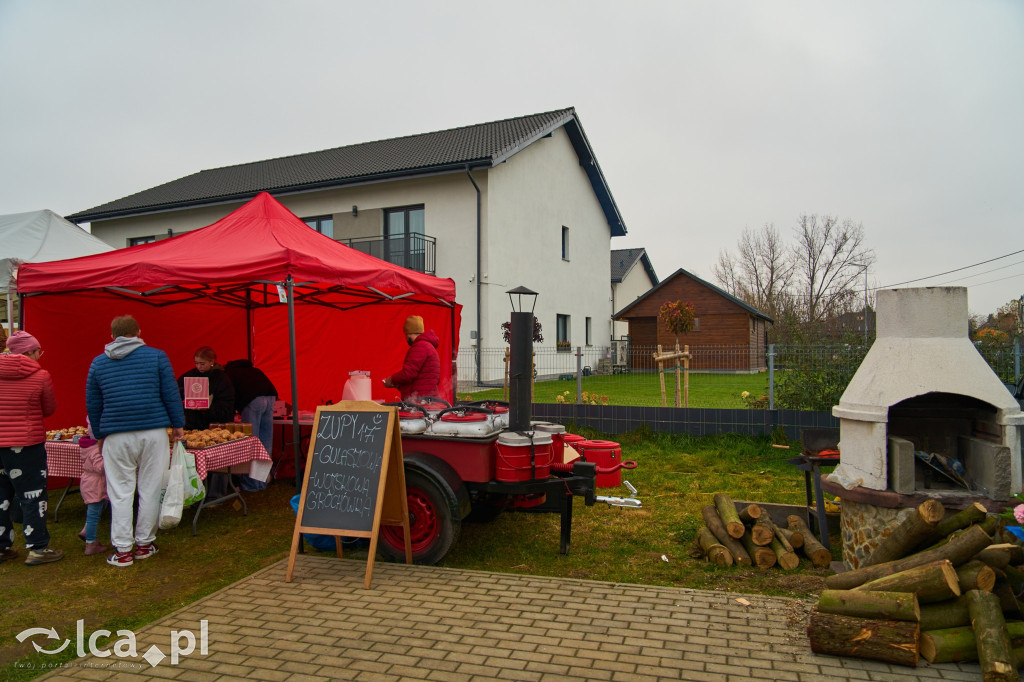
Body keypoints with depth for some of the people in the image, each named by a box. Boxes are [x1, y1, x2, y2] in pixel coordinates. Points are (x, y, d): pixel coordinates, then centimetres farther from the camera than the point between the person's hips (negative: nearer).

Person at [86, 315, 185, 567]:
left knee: (120, 492, 6)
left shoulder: (98, 363, 7)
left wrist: (99, 435, 23)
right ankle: (144, 543, 16)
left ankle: (122, 550, 9)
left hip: (117, 436, 1)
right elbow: (171, 395, -1)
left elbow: (92, 405, 13)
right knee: (150, 489, 8)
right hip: (153, 432, -1)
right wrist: (178, 425, 7)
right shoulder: (157, 356, 1)